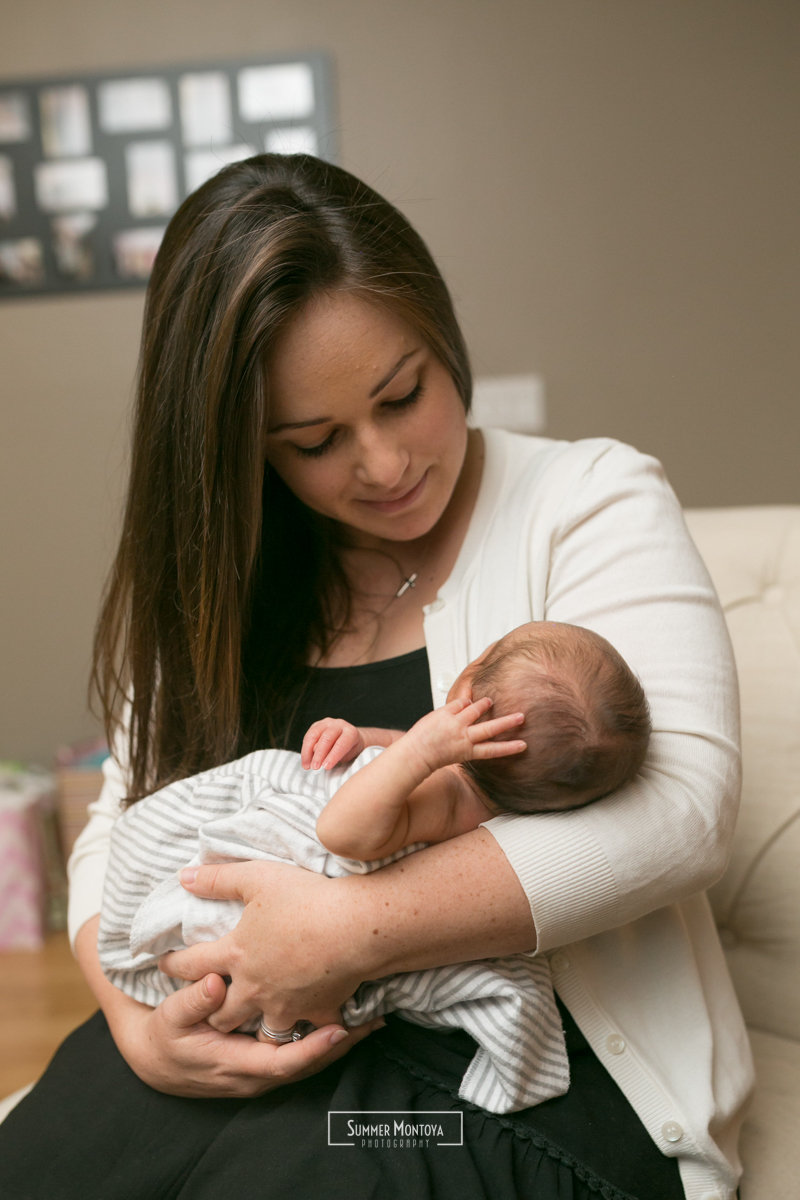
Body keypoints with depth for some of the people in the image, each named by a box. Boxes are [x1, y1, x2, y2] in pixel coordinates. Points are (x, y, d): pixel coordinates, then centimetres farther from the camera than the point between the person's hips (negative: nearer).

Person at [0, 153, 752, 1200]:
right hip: (271, 1046, 4)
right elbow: (124, 824, 9)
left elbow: (679, 806, -17)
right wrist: (137, 1015, -13)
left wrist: (356, 928, -25)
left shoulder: (593, 501, -5)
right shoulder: (219, 587, 9)